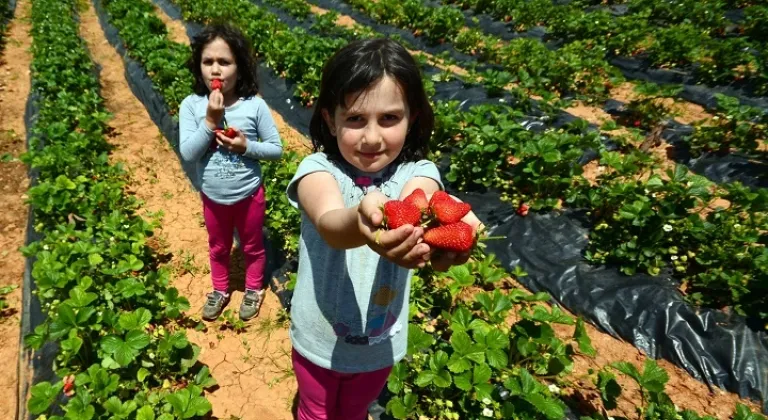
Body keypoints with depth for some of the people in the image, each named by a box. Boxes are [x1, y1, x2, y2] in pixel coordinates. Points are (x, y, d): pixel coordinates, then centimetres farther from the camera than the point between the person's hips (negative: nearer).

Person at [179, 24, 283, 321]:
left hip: (249, 195, -1)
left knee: (252, 247, 21)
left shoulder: (255, 105, -18)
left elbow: (276, 149, -11)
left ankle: (254, 290, 46)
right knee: (218, 248, 24)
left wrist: (246, 146, -27)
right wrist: (210, 121, -28)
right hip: (212, 197, 2)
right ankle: (220, 291, 49)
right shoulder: (191, 105, -14)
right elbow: (188, 154, -19)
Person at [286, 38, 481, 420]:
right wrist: (360, 220, -68)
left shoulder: (417, 172, -17)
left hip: (379, 343, 1)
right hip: (319, 340, -1)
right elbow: (328, 223, -43)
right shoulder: (317, 169, -21)